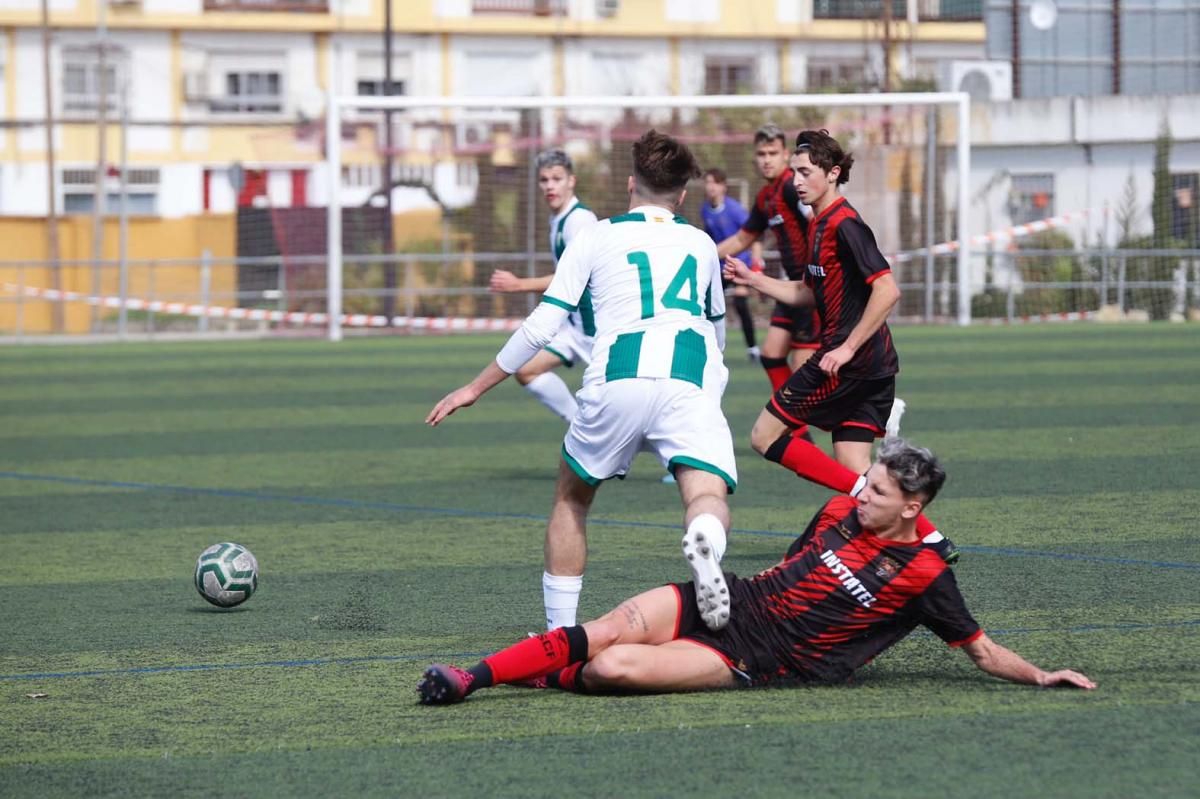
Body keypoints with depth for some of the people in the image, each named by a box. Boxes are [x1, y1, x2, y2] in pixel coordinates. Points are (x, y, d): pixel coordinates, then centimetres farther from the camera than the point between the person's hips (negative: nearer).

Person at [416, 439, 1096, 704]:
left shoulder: (923, 576, -9)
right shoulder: (841, 513, 8)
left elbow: (982, 649, -4)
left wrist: (1040, 677, -15)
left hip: (753, 663, -5)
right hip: (725, 601, 5)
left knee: (613, 668, -27)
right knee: (604, 633, -18)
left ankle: (564, 676, 1)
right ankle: (470, 678, -12)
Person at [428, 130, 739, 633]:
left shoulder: (597, 238, 18)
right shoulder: (701, 243, 26)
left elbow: (541, 327, 12)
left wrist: (474, 389, 22)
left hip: (615, 384, -1)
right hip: (691, 385, 1)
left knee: (571, 499, 21)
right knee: (707, 493, -16)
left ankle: (560, 633, 22)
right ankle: (704, 545, -55)